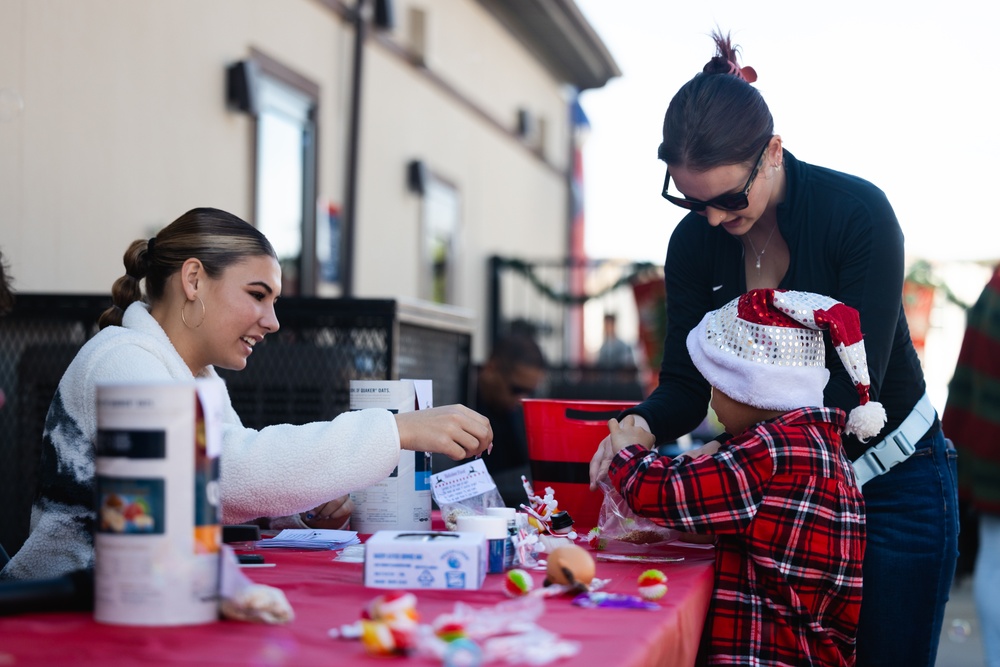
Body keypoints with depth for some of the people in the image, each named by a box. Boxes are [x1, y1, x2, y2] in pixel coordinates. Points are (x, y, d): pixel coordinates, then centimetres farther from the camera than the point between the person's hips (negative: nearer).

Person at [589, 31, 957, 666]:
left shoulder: (858, 213, -21)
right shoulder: (694, 243, -8)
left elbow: (855, 387, -27)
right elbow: (686, 384, -4)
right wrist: (641, 426, -28)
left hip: (892, 481, -3)